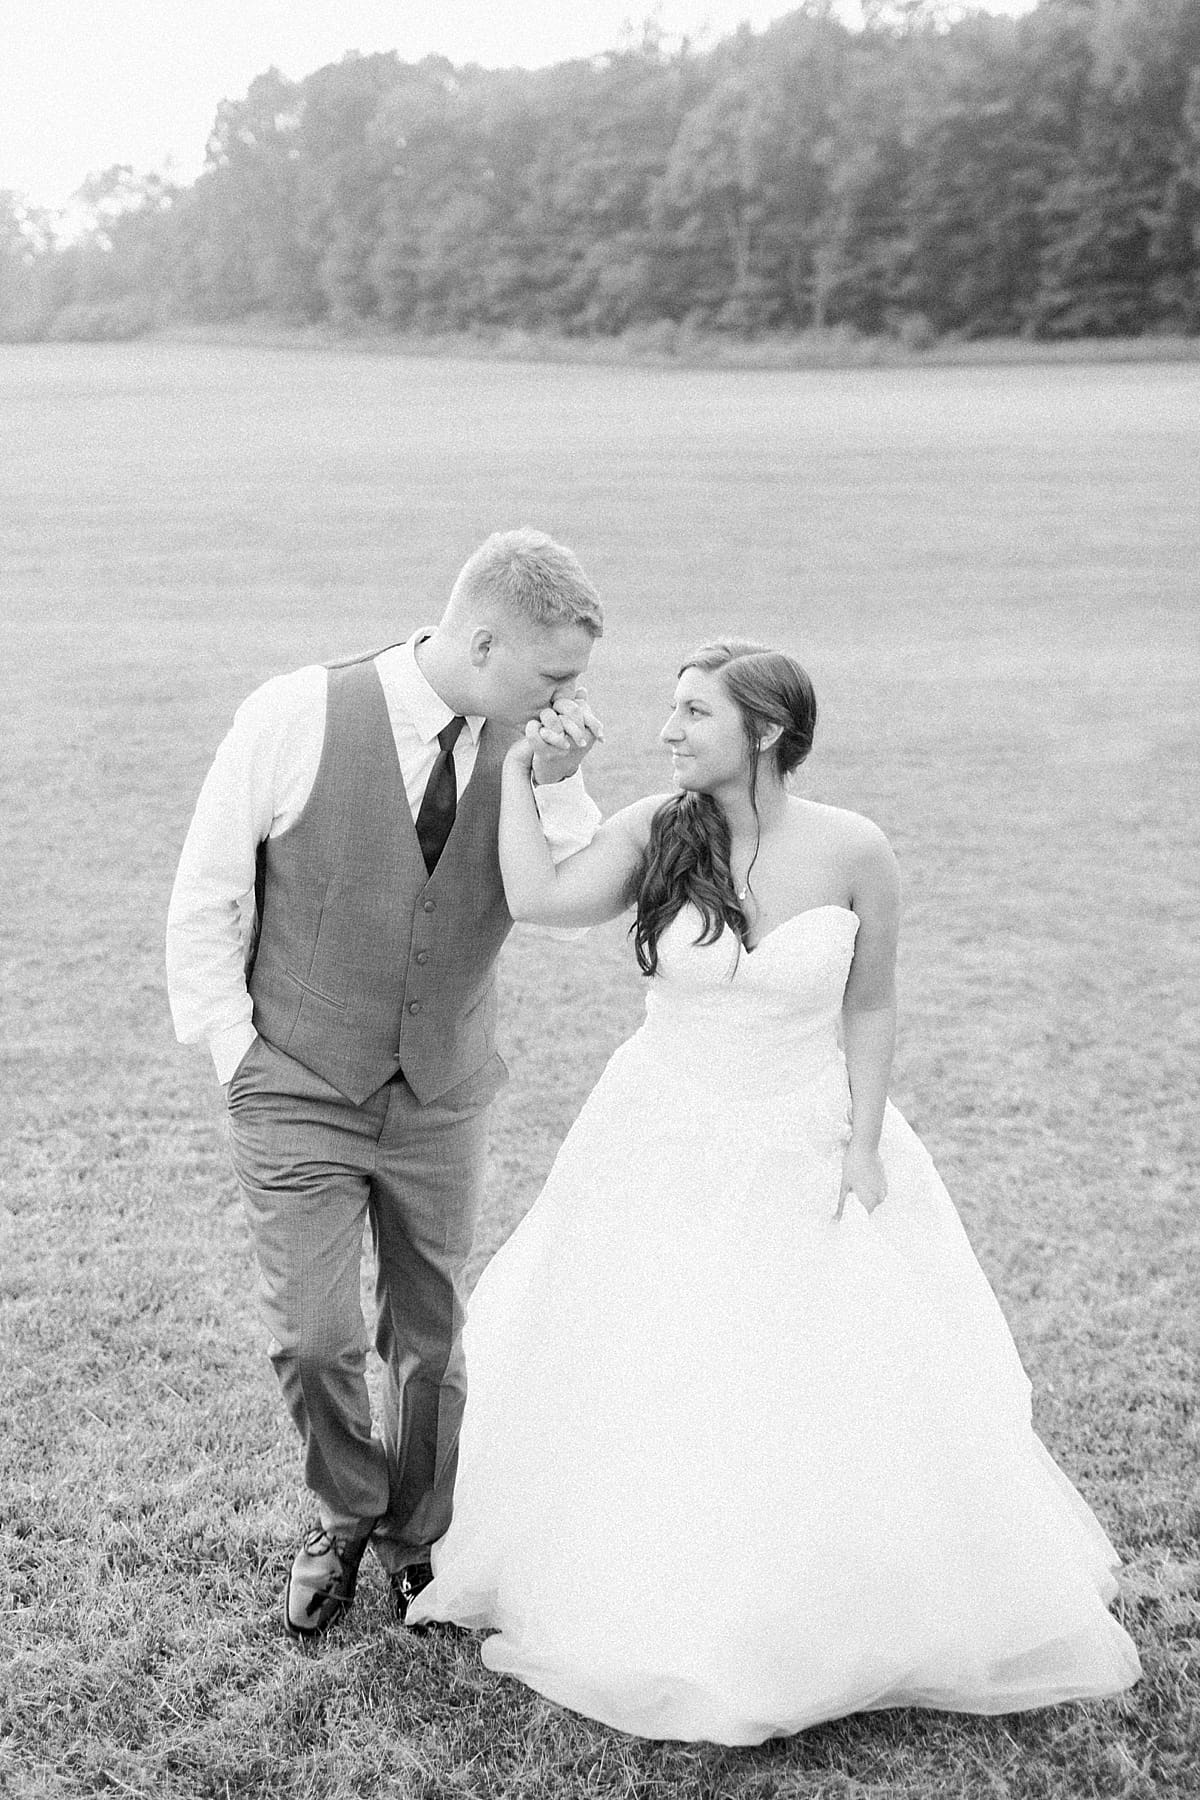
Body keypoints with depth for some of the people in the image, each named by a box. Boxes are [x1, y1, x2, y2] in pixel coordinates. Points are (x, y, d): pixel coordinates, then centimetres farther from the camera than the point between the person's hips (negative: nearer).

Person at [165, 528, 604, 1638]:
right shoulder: (296, 718, -14)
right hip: (298, 1094, -3)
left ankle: (416, 1540, 37)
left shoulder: (524, 749, -4)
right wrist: (238, 1056, -5)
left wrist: (559, 787, -22)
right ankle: (347, 1516, 25)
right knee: (315, 1340, -6)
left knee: (430, 1339, 12)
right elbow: (206, 901, -6)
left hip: (442, 1101, 3)